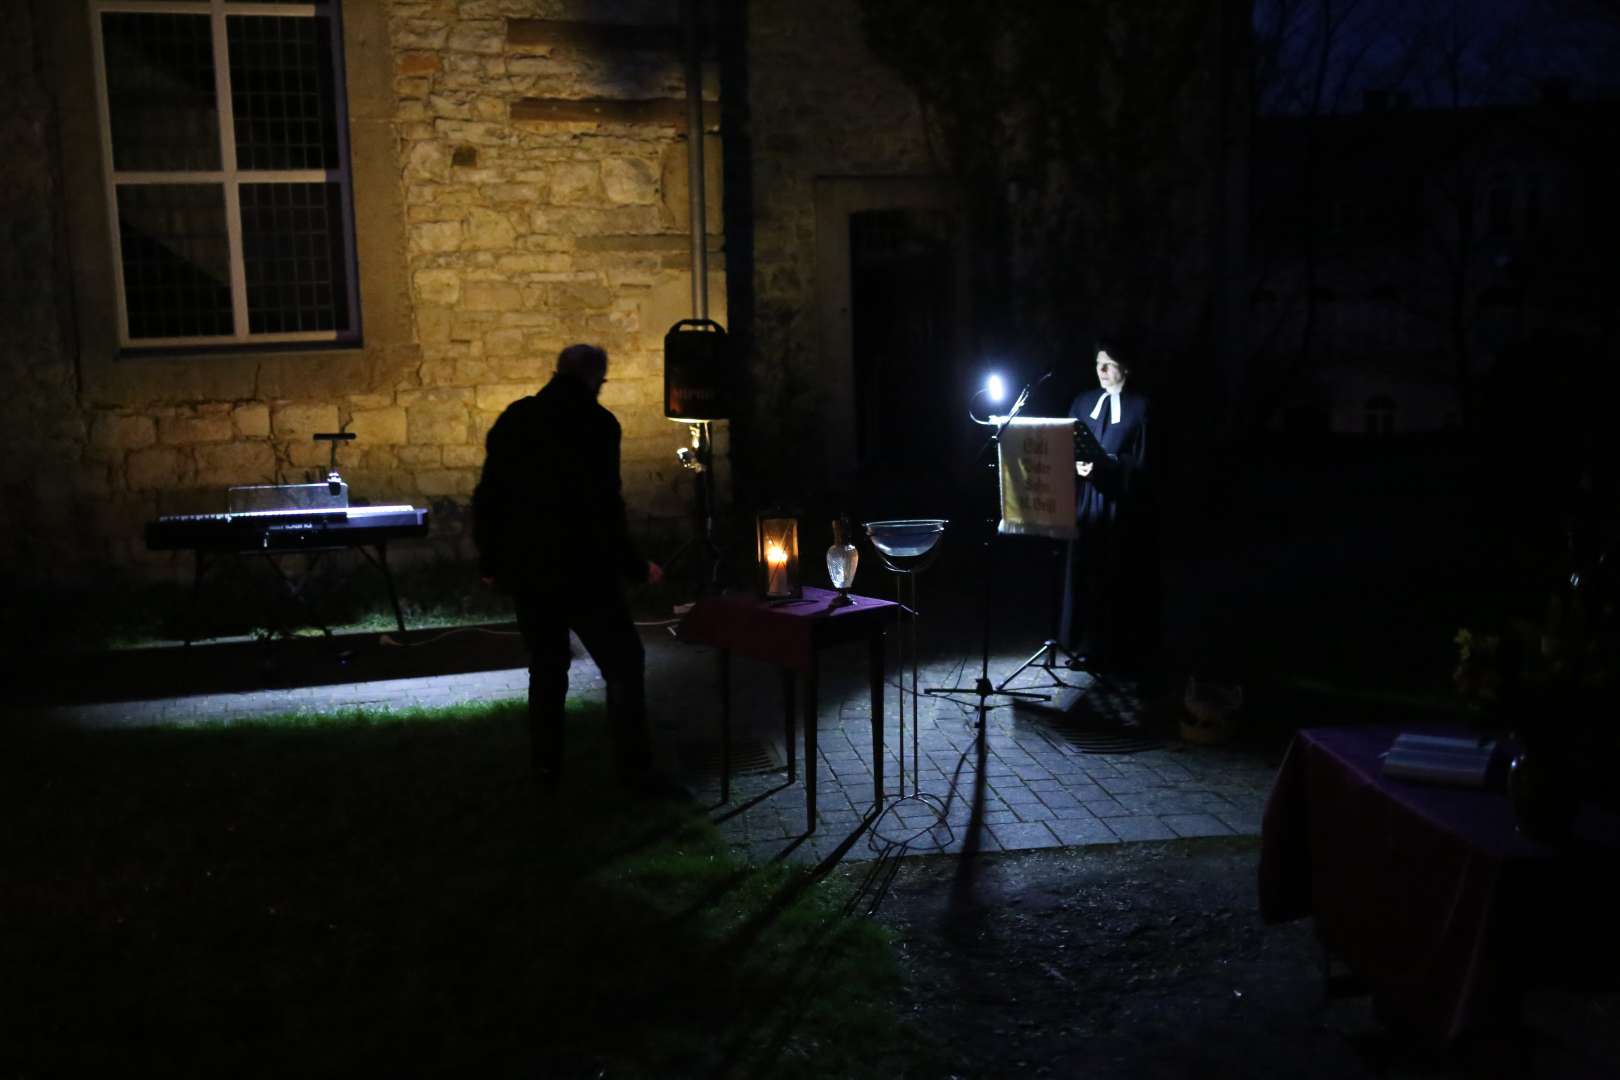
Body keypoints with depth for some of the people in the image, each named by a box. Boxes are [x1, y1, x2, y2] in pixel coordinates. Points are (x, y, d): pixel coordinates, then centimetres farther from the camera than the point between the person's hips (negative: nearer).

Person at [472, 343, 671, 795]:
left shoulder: (514, 418, 7)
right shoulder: (595, 423, -10)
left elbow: (487, 497, 8)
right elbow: (603, 506, -15)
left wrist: (490, 561, 16)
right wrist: (635, 565, -7)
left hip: (524, 571, 6)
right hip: (581, 571, -5)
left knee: (546, 666, 16)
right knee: (623, 664, 5)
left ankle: (547, 767, 19)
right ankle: (633, 766, 6)